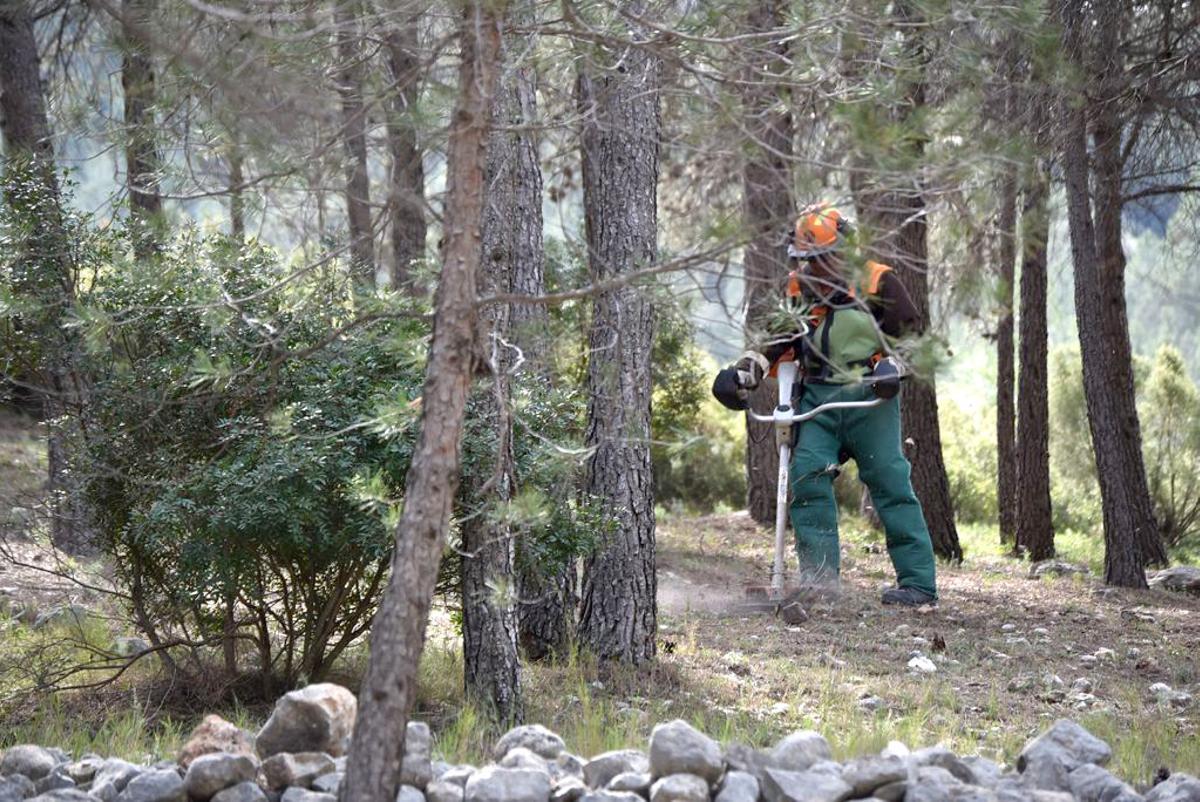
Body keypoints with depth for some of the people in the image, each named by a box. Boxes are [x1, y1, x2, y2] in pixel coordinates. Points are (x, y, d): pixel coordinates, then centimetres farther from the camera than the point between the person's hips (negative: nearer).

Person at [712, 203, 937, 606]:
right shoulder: (798, 289, 13)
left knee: (890, 484, -6)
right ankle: (819, 578, -6)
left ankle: (919, 583, -3)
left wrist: (888, 371, -15)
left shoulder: (876, 282, -1)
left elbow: (910, 334, 1)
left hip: (868, 398, -4)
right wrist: (743, 372, 5)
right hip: (817, 399, 4)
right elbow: (779, 342, 19)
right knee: (808, 478, -11)